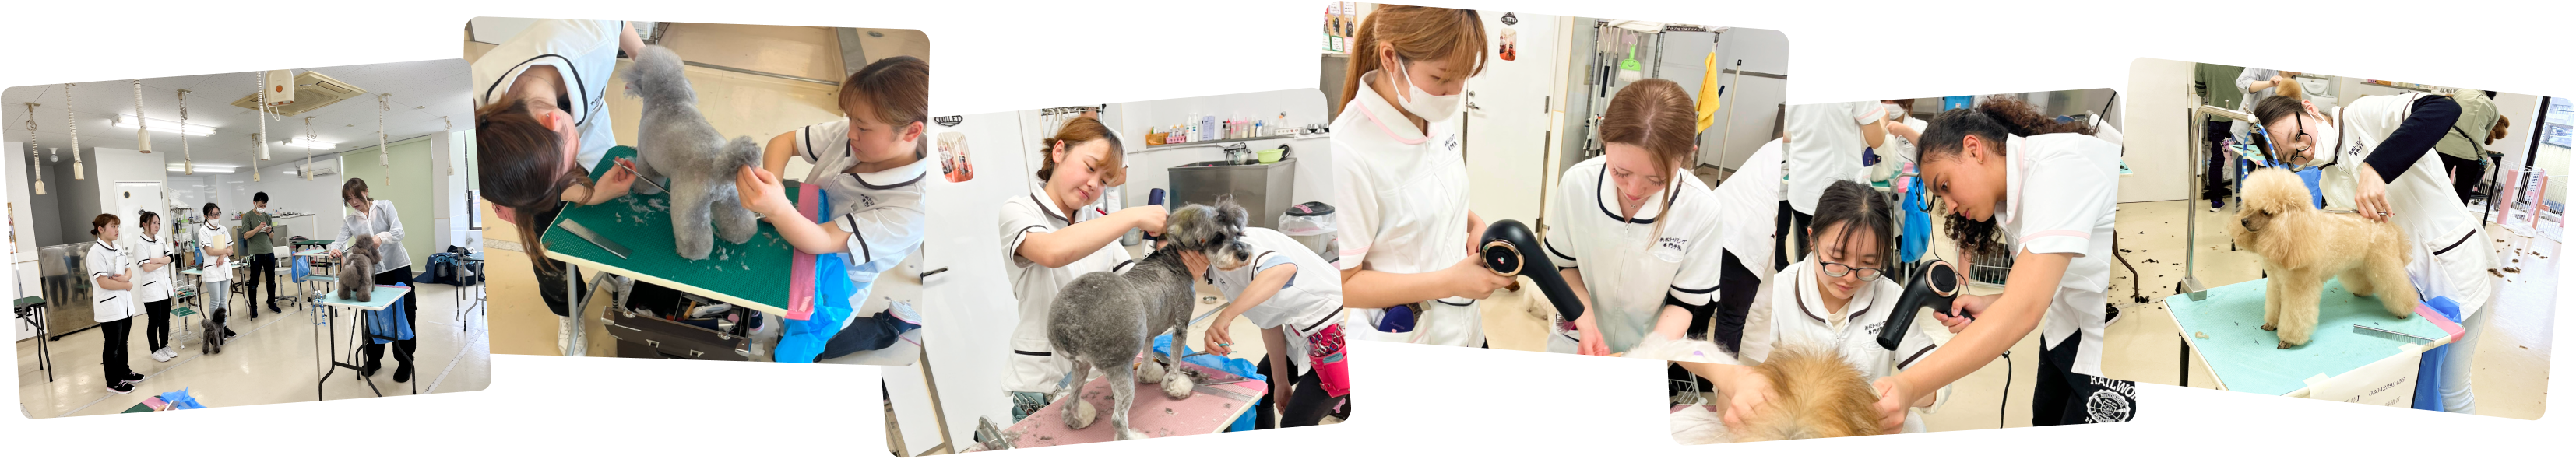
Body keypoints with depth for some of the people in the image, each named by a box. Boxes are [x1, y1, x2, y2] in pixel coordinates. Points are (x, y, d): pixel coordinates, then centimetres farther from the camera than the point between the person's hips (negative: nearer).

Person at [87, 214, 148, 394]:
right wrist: (127, 285, -12)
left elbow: (129, 270, 14)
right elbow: (103, 283, -23)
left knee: (122, 342, 19)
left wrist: (125, 277, -10)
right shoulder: (96, 252, -18)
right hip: (109, 307, -8)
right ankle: (113, 382, 11)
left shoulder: (119, 250, 9)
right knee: (113, 346, 2)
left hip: (125, 304, 8)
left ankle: (124, 372, 32)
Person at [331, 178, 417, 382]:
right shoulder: (350, 221, 5)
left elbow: (399, 232, -15)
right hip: (373, 272, 3)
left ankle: (405, 361, 11)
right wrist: (334, 250, -32)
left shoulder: (385, 206, -3)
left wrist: (381, 237, -35)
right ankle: (373, 358, 25)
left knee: (405, 314, 0)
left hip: (398, 268, -3)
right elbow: (339, 241, -7)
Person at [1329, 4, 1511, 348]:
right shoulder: (1348, 155, -28)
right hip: (1403, 336, -7)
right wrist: (1449, 282, -25)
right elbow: (1341, 283, -23)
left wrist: (1475, 224, -4)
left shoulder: (1439, 115, -4)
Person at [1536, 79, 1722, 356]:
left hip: (1657, 348, -1)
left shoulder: (1702, 210, -26)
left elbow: (1685, 301, -13)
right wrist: (1587, 327, -18)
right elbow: (1564, 263, -5)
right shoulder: (1577, 184, -22)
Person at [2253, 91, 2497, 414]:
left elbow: (2444, 109, -31)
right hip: (2407, 277, 7)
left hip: (2454, 263, -7)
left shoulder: (2364, 115, -14)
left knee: (2450, 391, 3)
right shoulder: (2328, 185, 7)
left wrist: (2374, 168, -37)